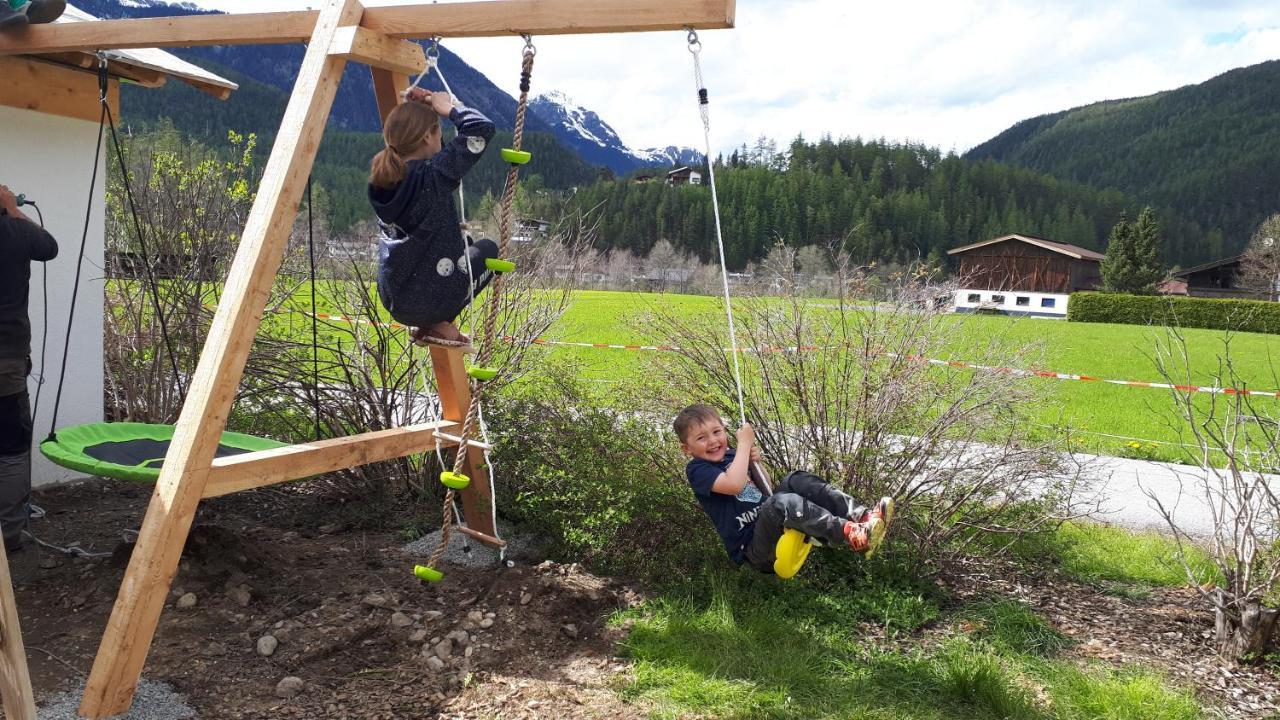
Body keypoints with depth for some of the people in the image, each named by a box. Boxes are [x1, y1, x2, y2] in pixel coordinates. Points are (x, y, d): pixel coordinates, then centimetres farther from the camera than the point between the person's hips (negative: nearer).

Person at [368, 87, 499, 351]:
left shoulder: (384, 174, -1)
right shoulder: (434, 175, -21)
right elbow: (482, 128, -18)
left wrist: (417, 109, 6)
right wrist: (448, 107, -3)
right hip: (434, 301, -7)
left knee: (463, 244, 32)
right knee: (487, 249, 23)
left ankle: (425, 325, 19)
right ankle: (438, 325, 6)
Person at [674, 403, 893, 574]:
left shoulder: (730, 455, 17)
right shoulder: (697, 469, -6)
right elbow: (734, 485, -26)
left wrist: (755, 461, 3)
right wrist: (745, 443, -14)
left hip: (774, 526, 8)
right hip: (754, 548, -8)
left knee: (798, 481, -8)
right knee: (781, 502, -35)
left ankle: (861, 516, -21)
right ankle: (853, 535, -43)